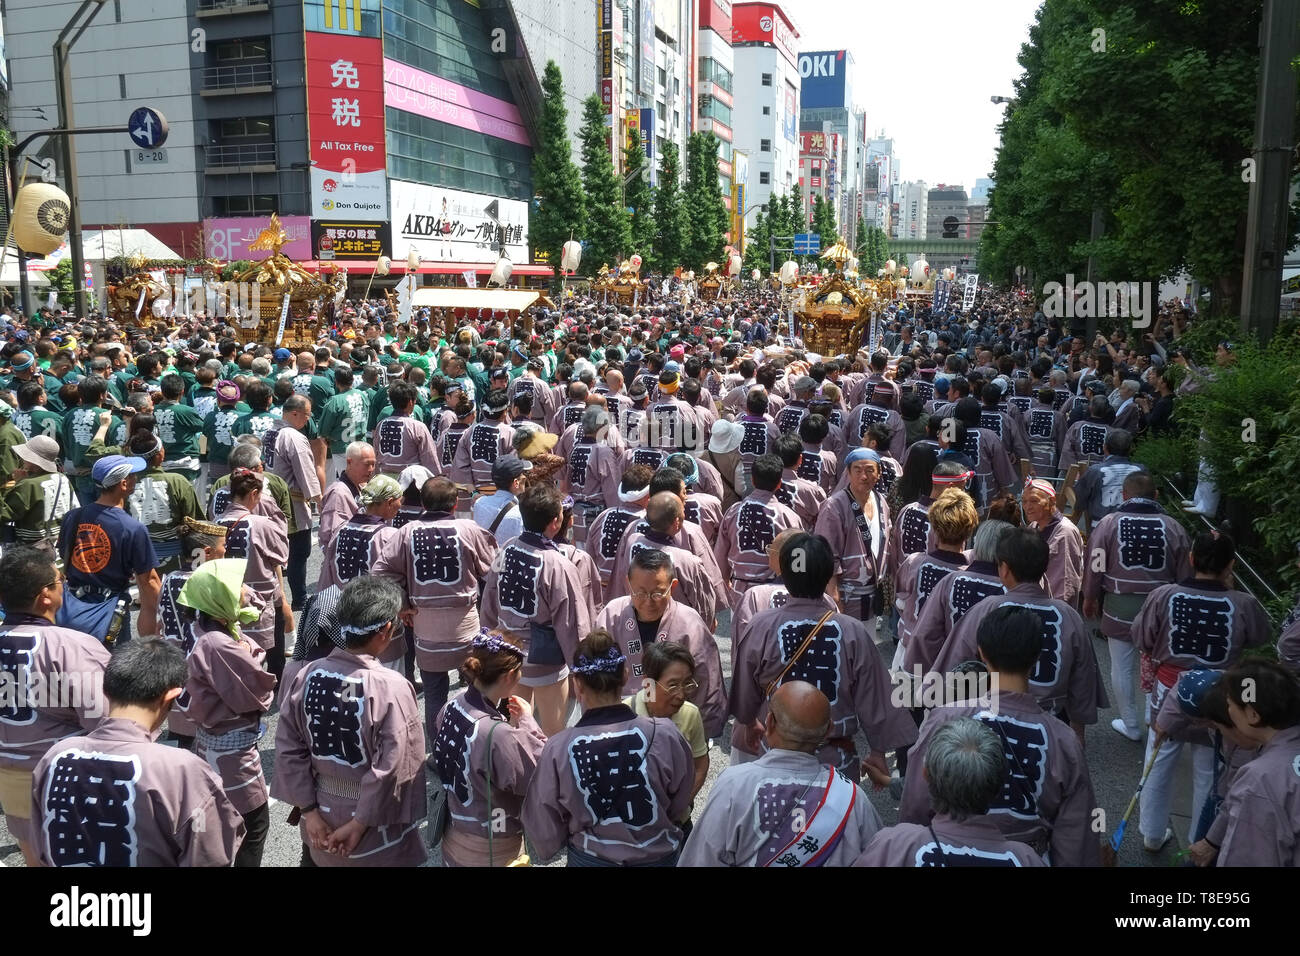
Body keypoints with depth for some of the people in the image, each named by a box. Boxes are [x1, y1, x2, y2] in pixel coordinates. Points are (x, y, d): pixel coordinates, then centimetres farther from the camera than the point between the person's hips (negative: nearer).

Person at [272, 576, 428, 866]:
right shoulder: (392, 688, -24)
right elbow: (391, 770, -23)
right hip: (375, 827, -4)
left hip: (321, 815, 5)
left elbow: (288, 748, -4)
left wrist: (309, 809, 0)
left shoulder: (308, 675, -10)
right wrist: (360, 823, -12)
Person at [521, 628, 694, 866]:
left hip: (590, 859, 0)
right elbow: (680, 809, -6)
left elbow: (544, 835, -9)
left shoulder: (557, 749, -22)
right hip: (660, 857, 0)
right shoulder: (665, 736, -23)